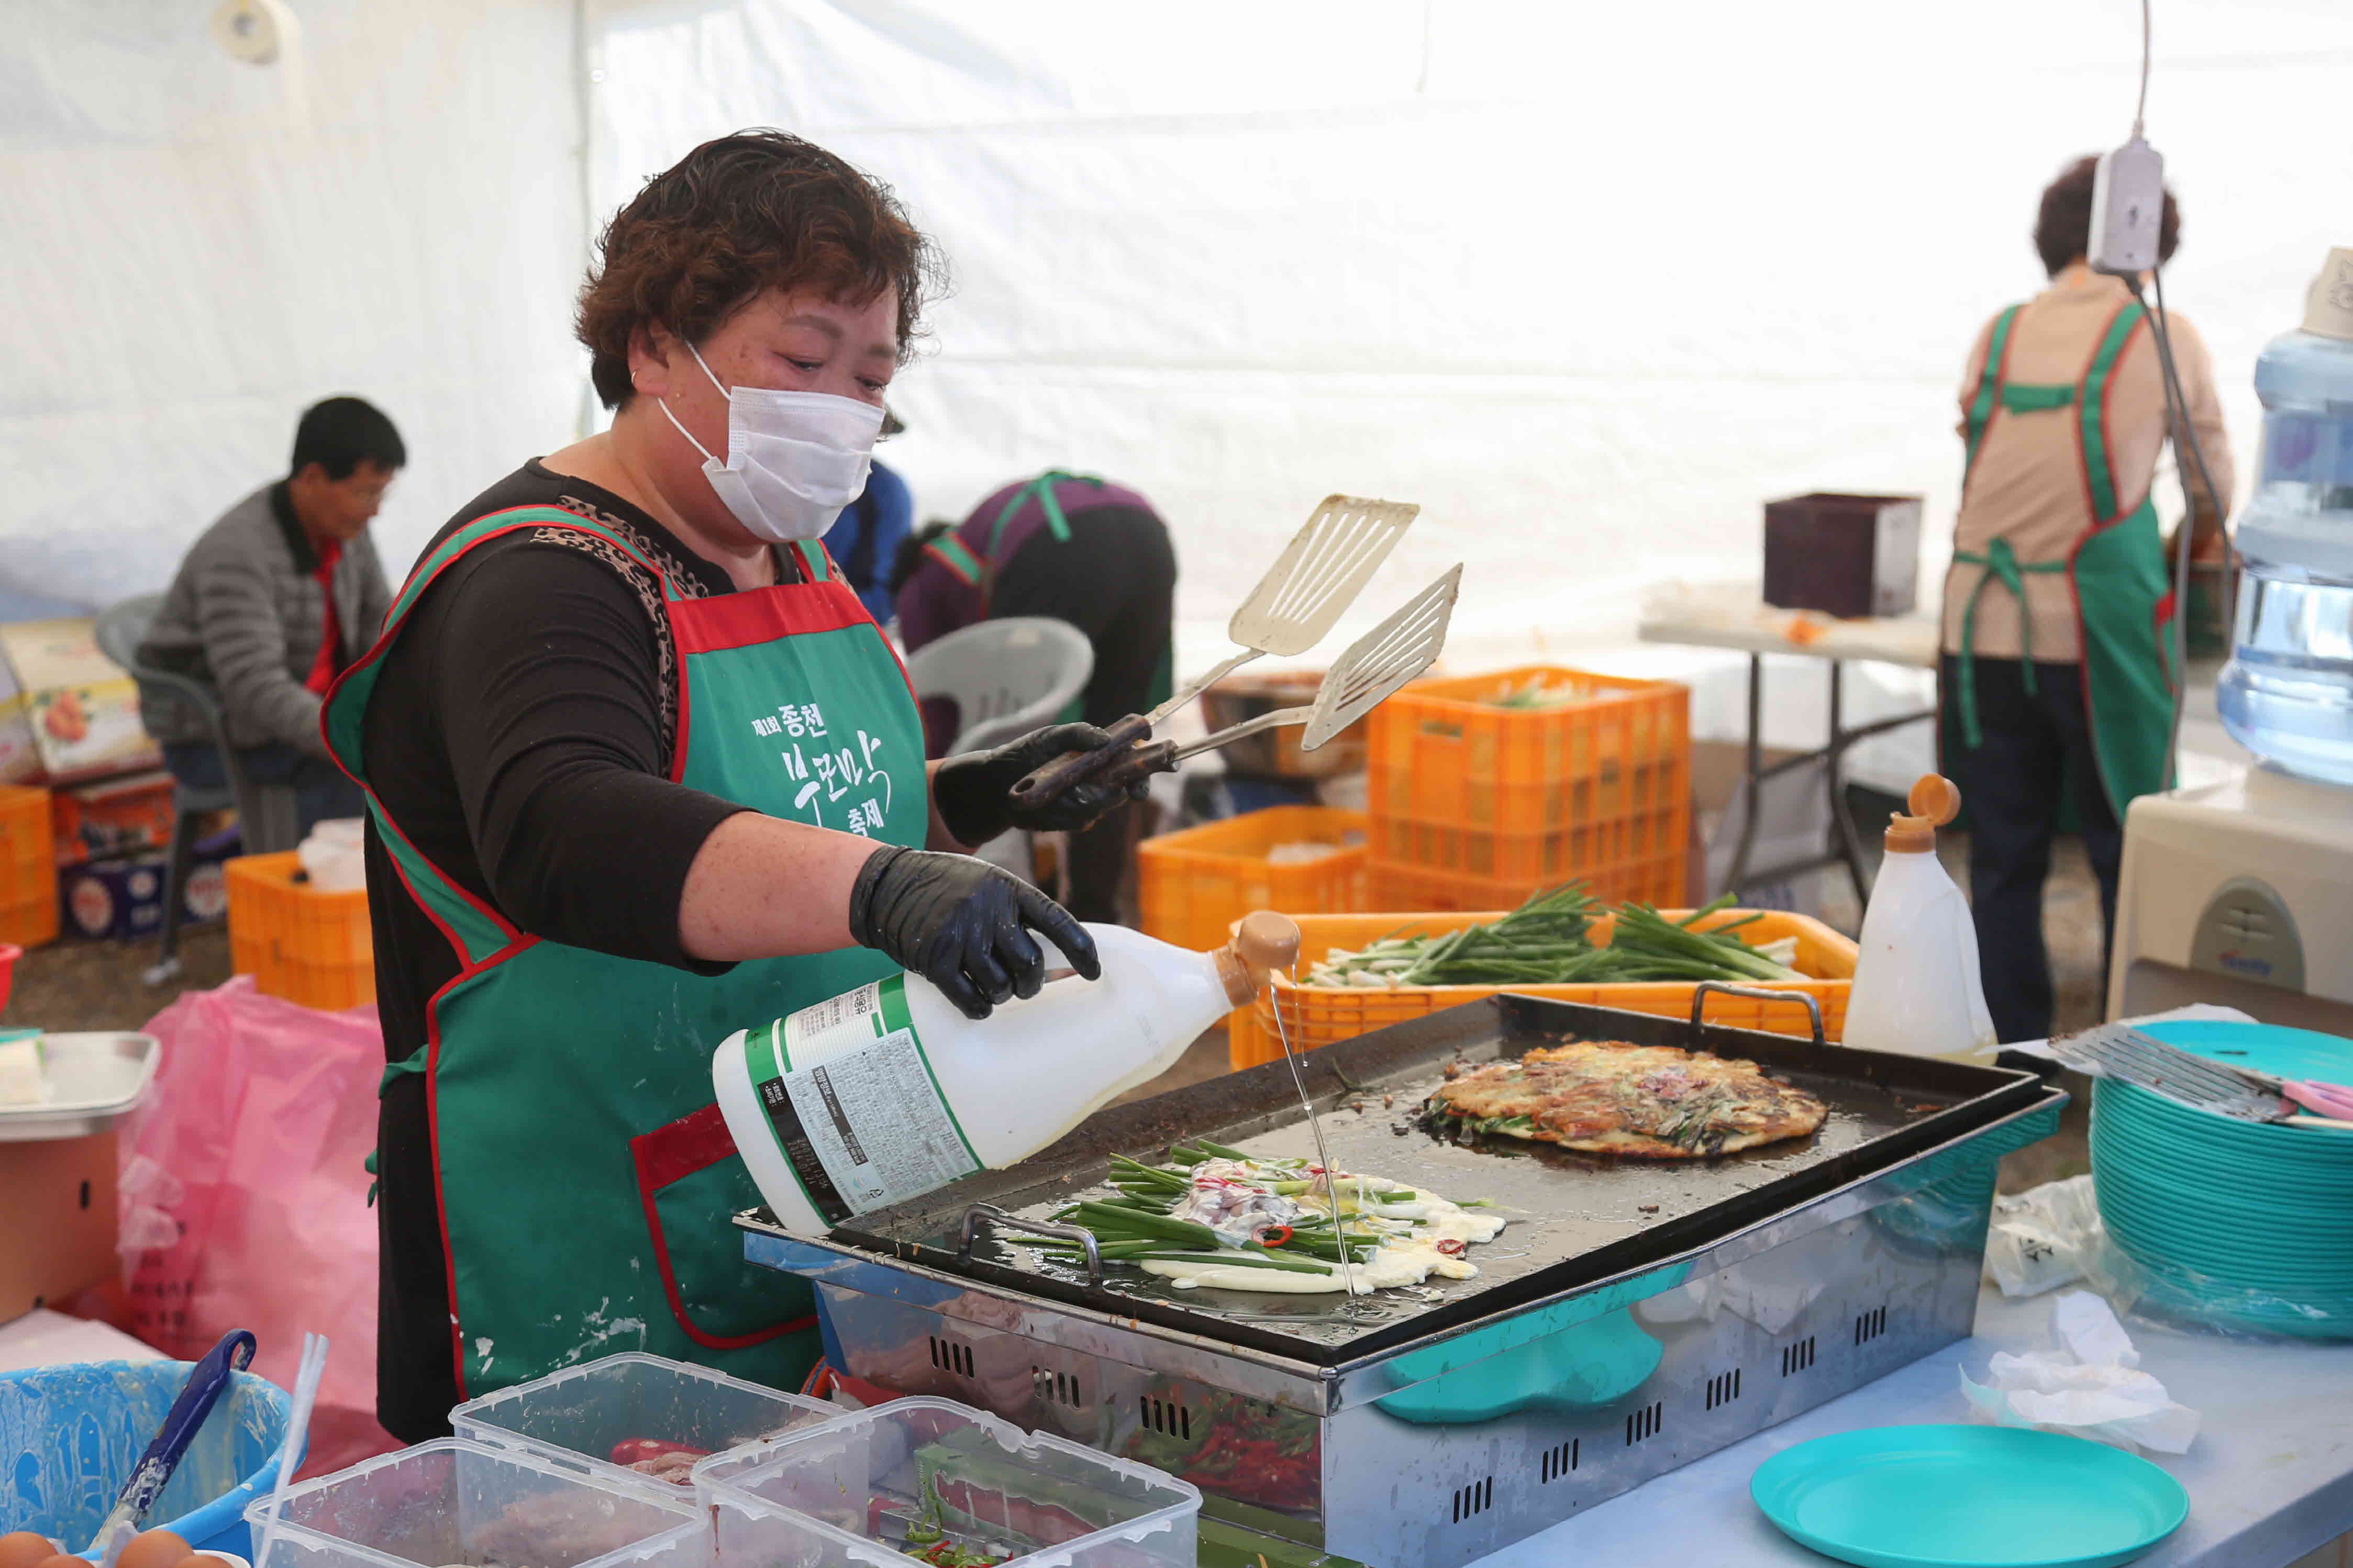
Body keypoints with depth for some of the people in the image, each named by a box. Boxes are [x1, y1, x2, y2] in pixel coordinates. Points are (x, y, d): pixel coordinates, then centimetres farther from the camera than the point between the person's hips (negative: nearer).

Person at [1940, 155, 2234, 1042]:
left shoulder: (1999, 334, 11)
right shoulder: (2165, 337, 5)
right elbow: (2215, 492, 18)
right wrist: (2197, 543, 40)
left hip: (1983, 625, 3)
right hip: (2100, 627, -3)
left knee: (2003, 857, 10)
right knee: (2128, 853, 8)